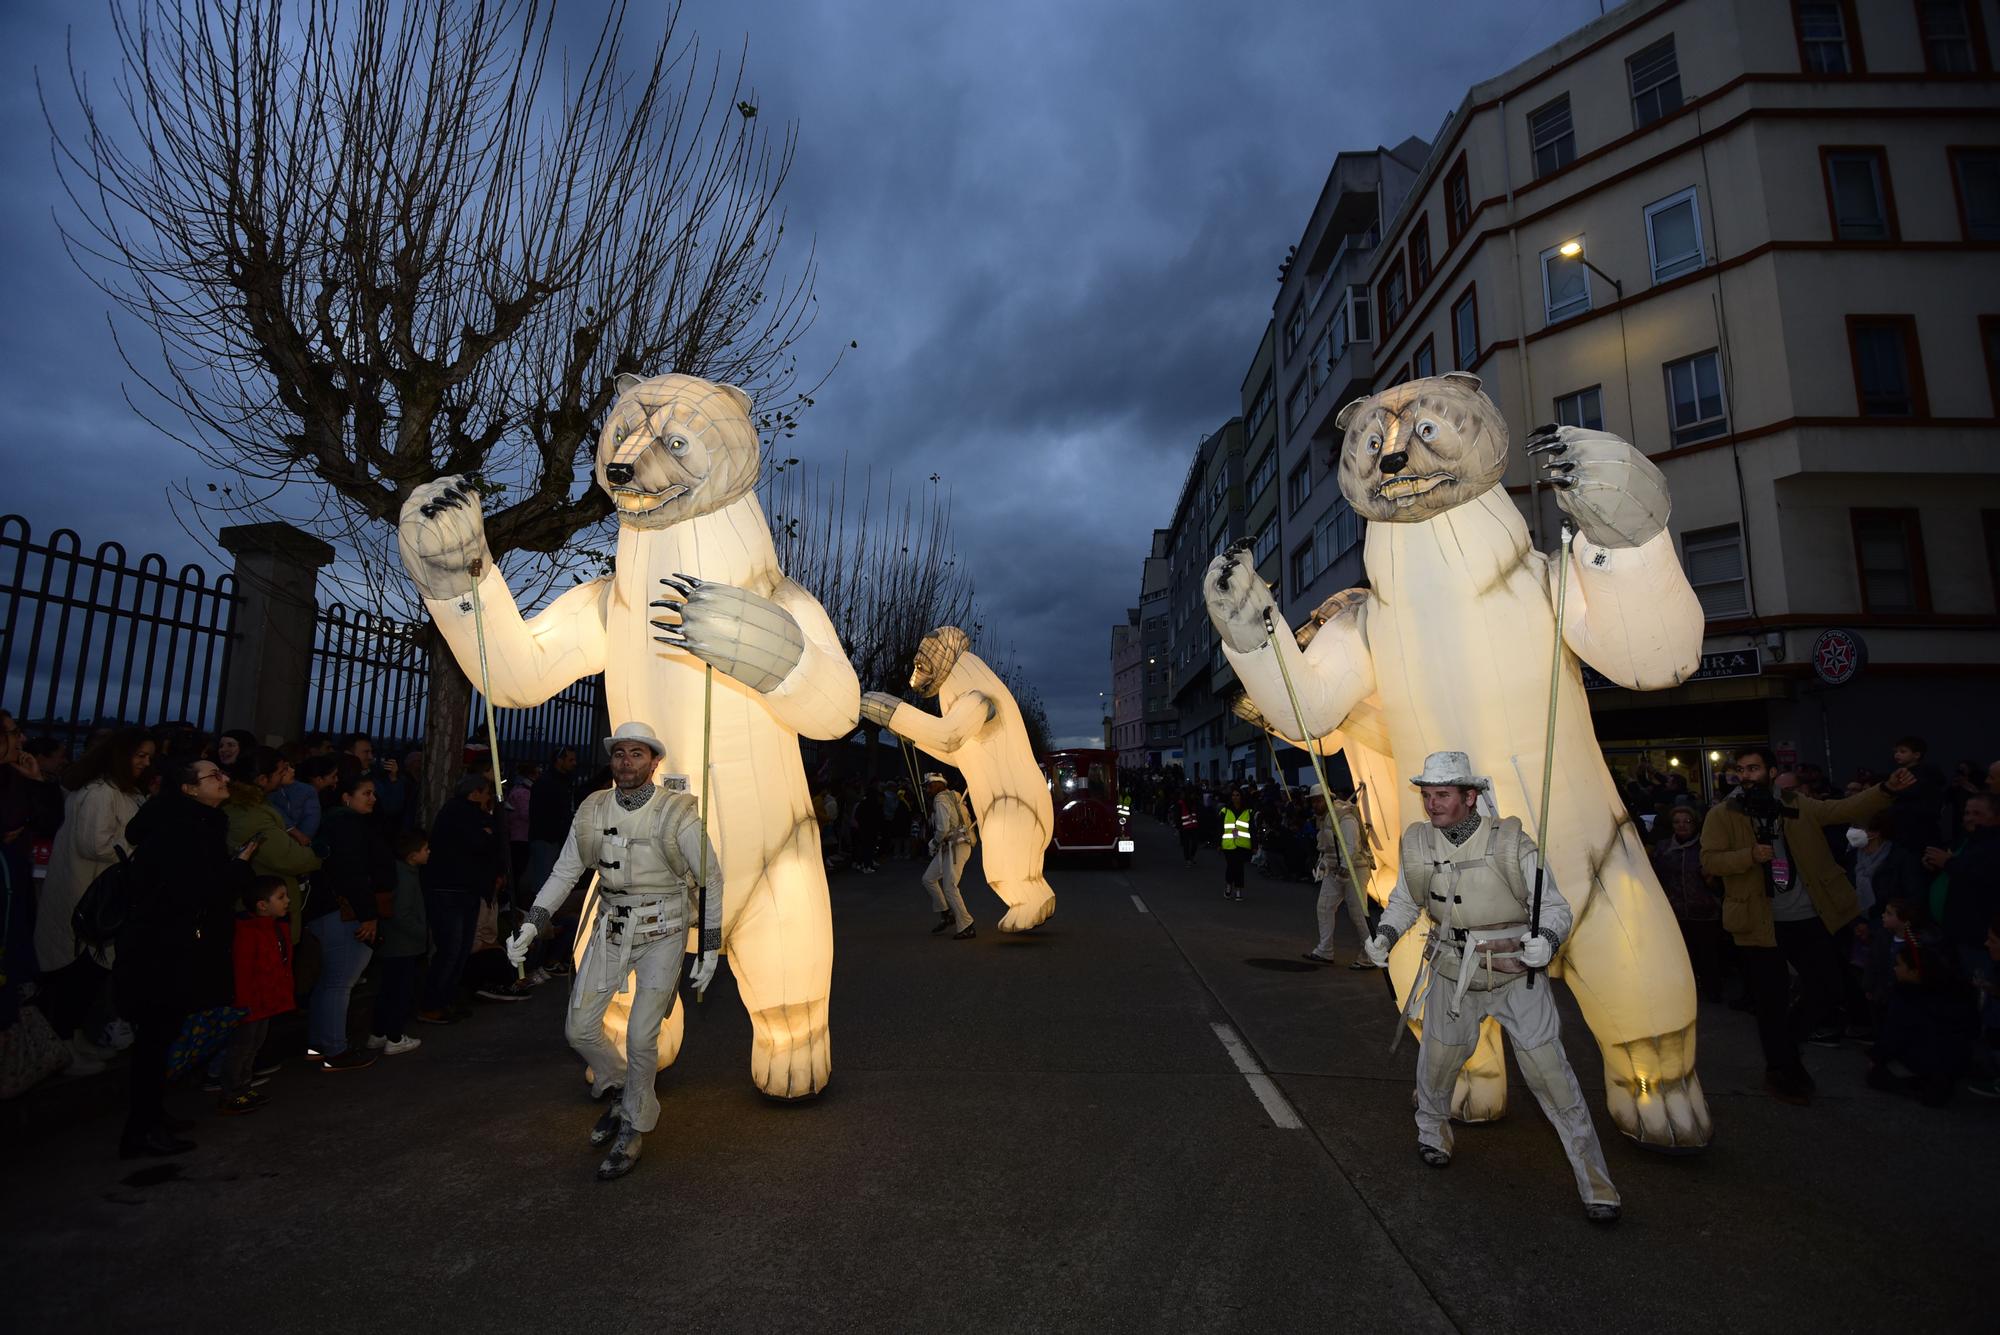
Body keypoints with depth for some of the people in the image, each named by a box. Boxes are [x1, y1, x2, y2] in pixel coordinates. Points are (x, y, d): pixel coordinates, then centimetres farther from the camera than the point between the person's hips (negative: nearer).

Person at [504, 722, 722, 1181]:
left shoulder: (678, 815, -16)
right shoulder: (593, 811, -4)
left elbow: (710, 879, -9)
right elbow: (564, 872, 7)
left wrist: (709, 948, -8)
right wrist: (531, 924, -4)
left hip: (662, 935, -4)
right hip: (610, 931, 5)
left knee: (641, 1038, -4)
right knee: (579, 1030, 5)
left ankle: (634, 1129, 20)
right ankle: (619, 1090, 34)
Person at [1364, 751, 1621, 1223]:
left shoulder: (1511, 843, -18)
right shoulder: (1417, 843, -7)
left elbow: (1556, 906, -12)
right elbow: (1404, 900, 10)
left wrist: (1546, 941, -32)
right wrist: (1384, 935, -5)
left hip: (1517, 976, -3)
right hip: (1452, 976, 3)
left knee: (1551, 1077, -1)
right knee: (1436, 1063, 15)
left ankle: (1595, 1183, 19)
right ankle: (1431, 1131, 46)